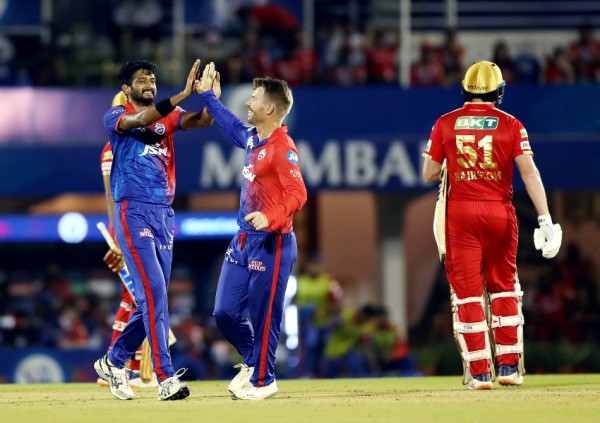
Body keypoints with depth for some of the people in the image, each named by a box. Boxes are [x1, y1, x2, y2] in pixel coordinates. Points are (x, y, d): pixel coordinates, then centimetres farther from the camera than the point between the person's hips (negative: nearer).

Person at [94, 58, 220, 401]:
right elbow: (140, 120, -23)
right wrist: (183, 95, -31)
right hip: (133, 214, -6)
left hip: (165, 215, 6)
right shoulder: (115, 116, 0)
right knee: (154, 294, -15)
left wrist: (211, 97, -25)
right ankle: (166, 378, -19)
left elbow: (202, 121, -4)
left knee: (153, 298, 10)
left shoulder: (168, 116, 14)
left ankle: (113, 363, 28)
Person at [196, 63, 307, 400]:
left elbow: (298, 196, -23)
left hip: (272, 243, -9)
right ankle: (252, 360, 32)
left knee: (264, 314, -1)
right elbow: (231, 125, 32)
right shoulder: (252, 138, 9)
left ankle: (263, 380, 11)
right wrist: (208, 95, 35)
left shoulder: (283, 147, -17)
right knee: (226, 312, 11)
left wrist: (271, 218, -37)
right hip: (244, 240, 9)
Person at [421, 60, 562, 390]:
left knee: (467, 291, 3)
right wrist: (545, 220, -10)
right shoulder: (510, 125, -1)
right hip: (500, 212, 0)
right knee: (504, 288, 15)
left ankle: (479, 371, -1)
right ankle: (509, 366, 12)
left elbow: (429, 175, 3)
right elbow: (529, 172, -8)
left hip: (460, 213, 0)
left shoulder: (445, 124, 1)